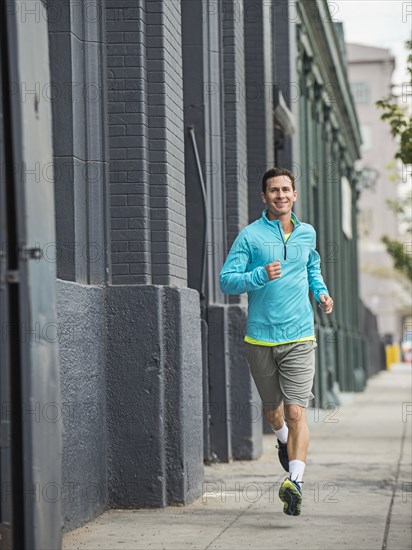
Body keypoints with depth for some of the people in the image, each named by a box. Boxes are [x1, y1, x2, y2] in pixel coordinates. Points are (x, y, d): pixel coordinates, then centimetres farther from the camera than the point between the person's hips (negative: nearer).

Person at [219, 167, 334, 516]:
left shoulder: (307, 234, 8)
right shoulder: (250, 235, -3)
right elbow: (227, 280, -7)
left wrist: (321, 291, 12)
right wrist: (262, 275, -23)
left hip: (299, 338, 0)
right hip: (260, 339, 0)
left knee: (296, 412, -13)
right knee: (272, 410, 16)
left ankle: (295, 481, -20)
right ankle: (284, 441, 48)